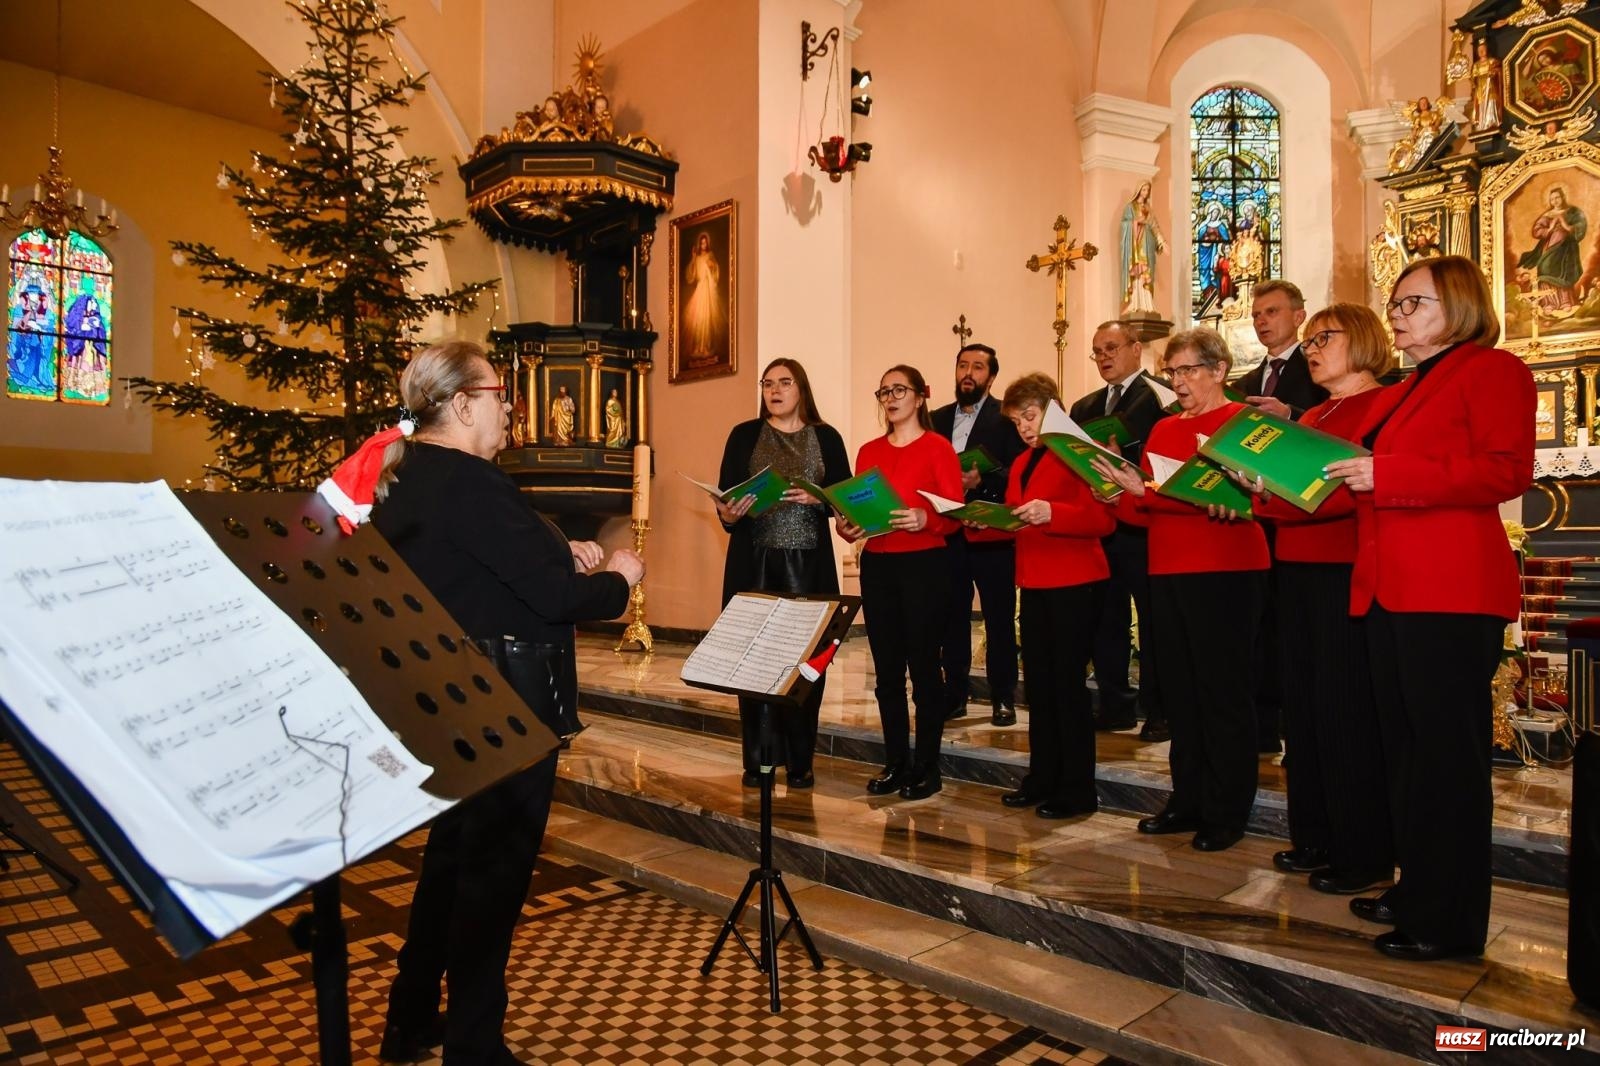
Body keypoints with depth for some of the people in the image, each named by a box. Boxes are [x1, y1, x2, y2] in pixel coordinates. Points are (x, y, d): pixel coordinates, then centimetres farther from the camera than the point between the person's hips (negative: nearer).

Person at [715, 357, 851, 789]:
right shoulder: (744, 435, 7)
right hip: (754, 562, 0)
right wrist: (728, 513, -19)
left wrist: (816, 499, -15)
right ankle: (755, 761, 13)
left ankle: (800, 761, 14)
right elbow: (725, 499, 2)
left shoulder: (826, 437, 7)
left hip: (808, 563, 0)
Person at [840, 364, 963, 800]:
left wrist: (923, 519, -27)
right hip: (877, 565, 5)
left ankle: (926, 766, 10)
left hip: (924, 564, -5)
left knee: (923, 666, -1)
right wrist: (847, 527, -8)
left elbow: (954, 514, -8)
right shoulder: (868, 451, 13)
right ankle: (895, 762, 18)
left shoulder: (937, 447, -2)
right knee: (886, 670, 7)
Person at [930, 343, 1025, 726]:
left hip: (992, 533, -4)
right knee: (951, 617, 9)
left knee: (999, 619, 3)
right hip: (947, 533, 4)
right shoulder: (938, 419, 15)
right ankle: (954, 695, 18)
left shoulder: (1007, 417, 0)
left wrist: (981, 479, -22)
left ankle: (1003, 698, 12)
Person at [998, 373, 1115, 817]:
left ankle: (1077, 790, 7)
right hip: (1034, 584, 8)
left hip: (1075, 584, -8)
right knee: (1038, 684, 11)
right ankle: (1042, 779, 22)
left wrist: (1052, 513, -30)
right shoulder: (1021, 464, 17)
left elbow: (1103, 518, -17)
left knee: (1068, 682, -4)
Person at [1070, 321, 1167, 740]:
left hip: (1142, 527, -6)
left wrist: (1119, 461, -24)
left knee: (1152, 621, 3)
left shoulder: (1160, 396, -3)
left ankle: (1159, 710, 13)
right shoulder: (1085, 407, 18)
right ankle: (1115, 704, 22)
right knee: (1105, 620, 11)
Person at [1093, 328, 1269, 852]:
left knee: (1223, 689, 0)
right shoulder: (1163, 429, 15)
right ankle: (1188, 800, 22)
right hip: (1167, 573, 7)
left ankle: (1226, 812, 11)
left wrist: (1148, 492, -22)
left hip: (1227, 572, -6)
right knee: (1179, 688, 11)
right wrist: (1120, 495, -8)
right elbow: (1143, 510, 13)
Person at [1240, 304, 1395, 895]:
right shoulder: (1312, 417, 20)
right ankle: (1315, 839, 23)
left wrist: (1268, 494, -24)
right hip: (1296, 569, 9)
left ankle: (1365, 853, 8)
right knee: (1303, 705, 11)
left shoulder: (1383, 404, -6)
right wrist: (1249, 485, -2)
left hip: (1345, 572, -8)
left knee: (1346, 708, -4)